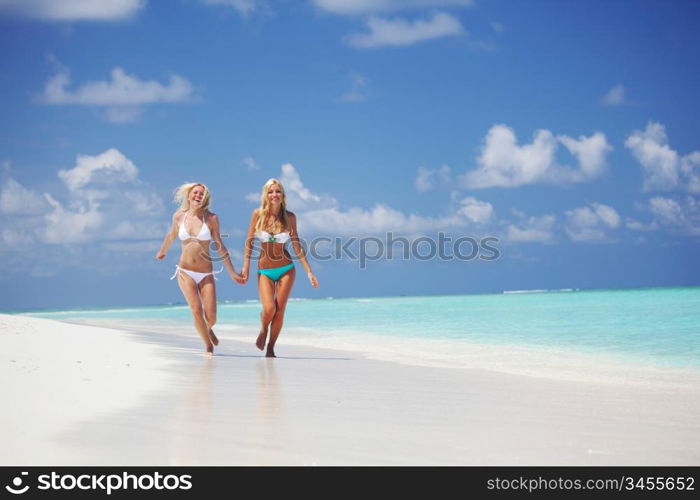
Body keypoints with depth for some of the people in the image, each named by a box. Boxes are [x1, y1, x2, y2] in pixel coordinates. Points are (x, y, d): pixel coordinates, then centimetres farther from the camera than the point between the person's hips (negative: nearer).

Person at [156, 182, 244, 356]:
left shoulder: (211, 218, -4)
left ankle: (208, 329, 33)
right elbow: (171, 236, 21)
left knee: (211, 317, -6)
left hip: (206, 274, 0)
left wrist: (232, 272, 2)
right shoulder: (179, 216, 1)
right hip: (185, 272, 0)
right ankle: (209, 346, 6)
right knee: (196, 310, -17)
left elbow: (219, 246, 2)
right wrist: (162, 252, 38)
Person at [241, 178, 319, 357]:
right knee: (269, 309, -16)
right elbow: (249, 242, -1)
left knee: (280, 311, -3)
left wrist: (309, 272, -2)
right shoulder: (258, 214, -6)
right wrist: (246, 266, -7)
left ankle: (270, 348, 14)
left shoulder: (289, 217, -3)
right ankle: (263, 330, 18)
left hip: (286, 269, 1)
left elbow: (296, 245, 1)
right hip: (264, 270, -1)